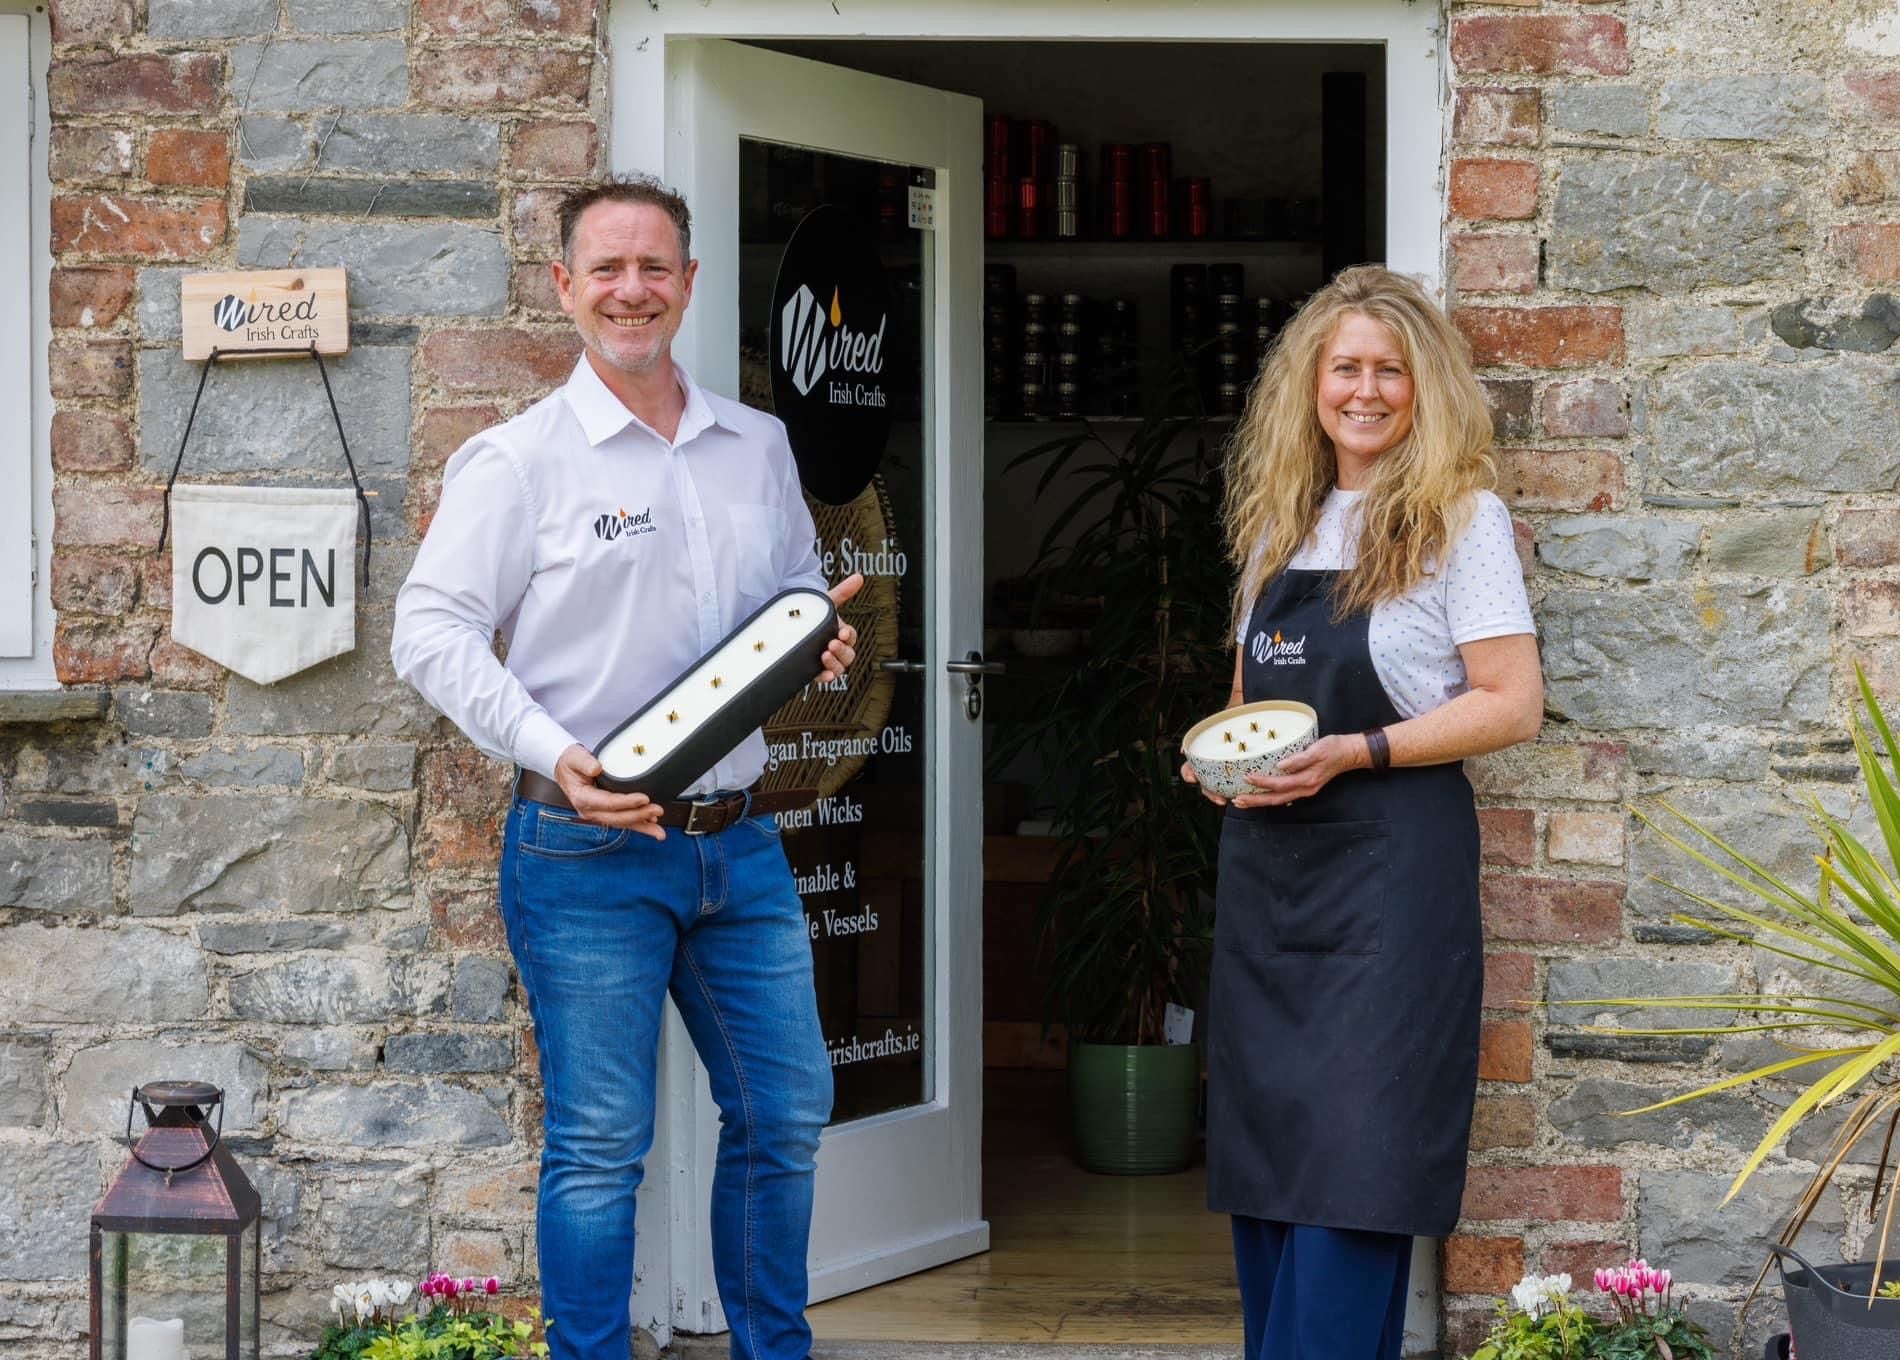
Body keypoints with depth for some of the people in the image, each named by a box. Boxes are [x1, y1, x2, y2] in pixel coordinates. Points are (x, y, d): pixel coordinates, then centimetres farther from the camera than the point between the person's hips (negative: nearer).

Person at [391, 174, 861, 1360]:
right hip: (588, 851, -5)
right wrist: (554, 756, -22)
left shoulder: (759, 447, 11)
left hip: (739, 843, 5)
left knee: (786, 1114, 11)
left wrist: (822, 640, -1)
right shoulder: (521, 460, -5)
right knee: (600, 1143, -1)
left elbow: (798, 594, 24)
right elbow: (432, 630, -10)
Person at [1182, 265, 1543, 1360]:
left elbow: (1513, 705, -9)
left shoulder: (1460, 519, -4)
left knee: (1352, 1179, -10)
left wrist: (1355, 752, -19)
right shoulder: (1279, 524, 15)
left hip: (1391, 864, -7)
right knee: (1263, 1162, 8)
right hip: (1265, 861, 7)